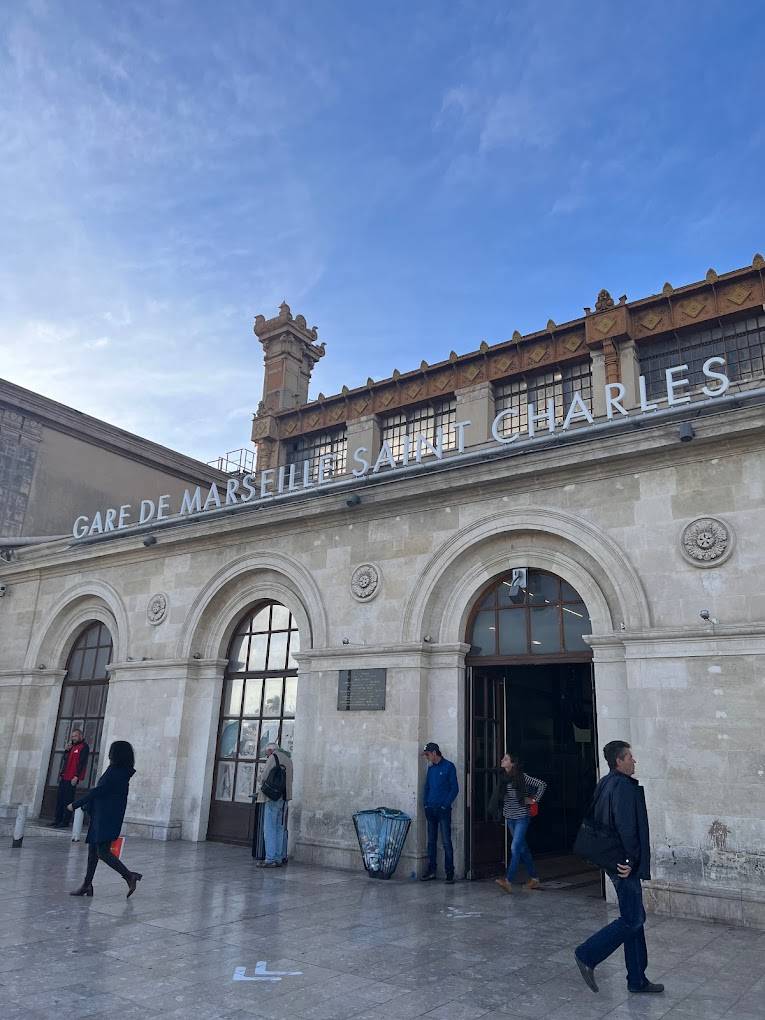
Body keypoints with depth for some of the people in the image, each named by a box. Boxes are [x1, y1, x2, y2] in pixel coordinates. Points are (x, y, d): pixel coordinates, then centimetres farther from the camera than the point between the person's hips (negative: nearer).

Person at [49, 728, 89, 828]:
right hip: (64, 777, 8)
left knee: (67, 800, -7)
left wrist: (76, 776, -20)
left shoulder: (84, 747, -7)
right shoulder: (72, 746, 20)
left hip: (72, 778, -8)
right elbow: (65, 760, 21)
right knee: (60, 799, 9)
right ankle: (57, 820, 15)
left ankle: (65, 822, -4)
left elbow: (82, 763, -14)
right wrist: (67, 750, 5)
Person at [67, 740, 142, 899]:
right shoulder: (124, 773, 11)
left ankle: (129, 876, -14)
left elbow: (97, 791, -17)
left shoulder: (114, 771, -17)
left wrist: (76, 804, -9)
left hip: (105, 819, -10)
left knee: (103, 851, -10)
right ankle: (87, 885, 21)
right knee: (93, 849, 15)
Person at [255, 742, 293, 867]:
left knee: (269, 828, -5)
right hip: (285, 797, 8)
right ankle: (279, 858, 13)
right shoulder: (288, 759, 18)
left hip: (273, 797, -8)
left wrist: (260, 788, 10)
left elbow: (264, 776, -10)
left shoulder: (273, 757, -6)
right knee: (279, 829, 11)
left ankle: (271, 859, -7)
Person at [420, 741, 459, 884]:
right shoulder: (431, 768, 14)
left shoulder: (449, 766, -5)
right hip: (431, 810, 6)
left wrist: (445, 805, -12)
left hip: (443, 810, -6)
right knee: (431, 841, 10)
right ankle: (431, 871, 17)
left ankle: (450, 873, -1)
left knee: (446, 842, -6)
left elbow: (455, 788, -7)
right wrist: (425, 803, 6)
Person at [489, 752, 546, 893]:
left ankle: (508, 881, -16)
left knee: (515, 848, -13)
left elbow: (542, 784, -10)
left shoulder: (522, 777, -13)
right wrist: (503, 813, 10)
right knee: (523, 848, 14)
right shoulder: (503, 778, 4)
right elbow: (499, 796, 18)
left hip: (522, 817, -7)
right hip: (510, 817, 7)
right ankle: (534, 879, 25)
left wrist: (534, 800, -8)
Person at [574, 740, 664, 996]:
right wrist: (630, 861, -16)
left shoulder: (605, 784, 10)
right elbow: (626, 828, -25)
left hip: (613, 860, 10)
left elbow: (594, 820, 16)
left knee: (635, 919, 15)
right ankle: (587, 955, 3)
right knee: (631, 920, -2)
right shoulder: (624, 787, -20)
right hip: (625, 865, -10)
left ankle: (637, 980, 23)